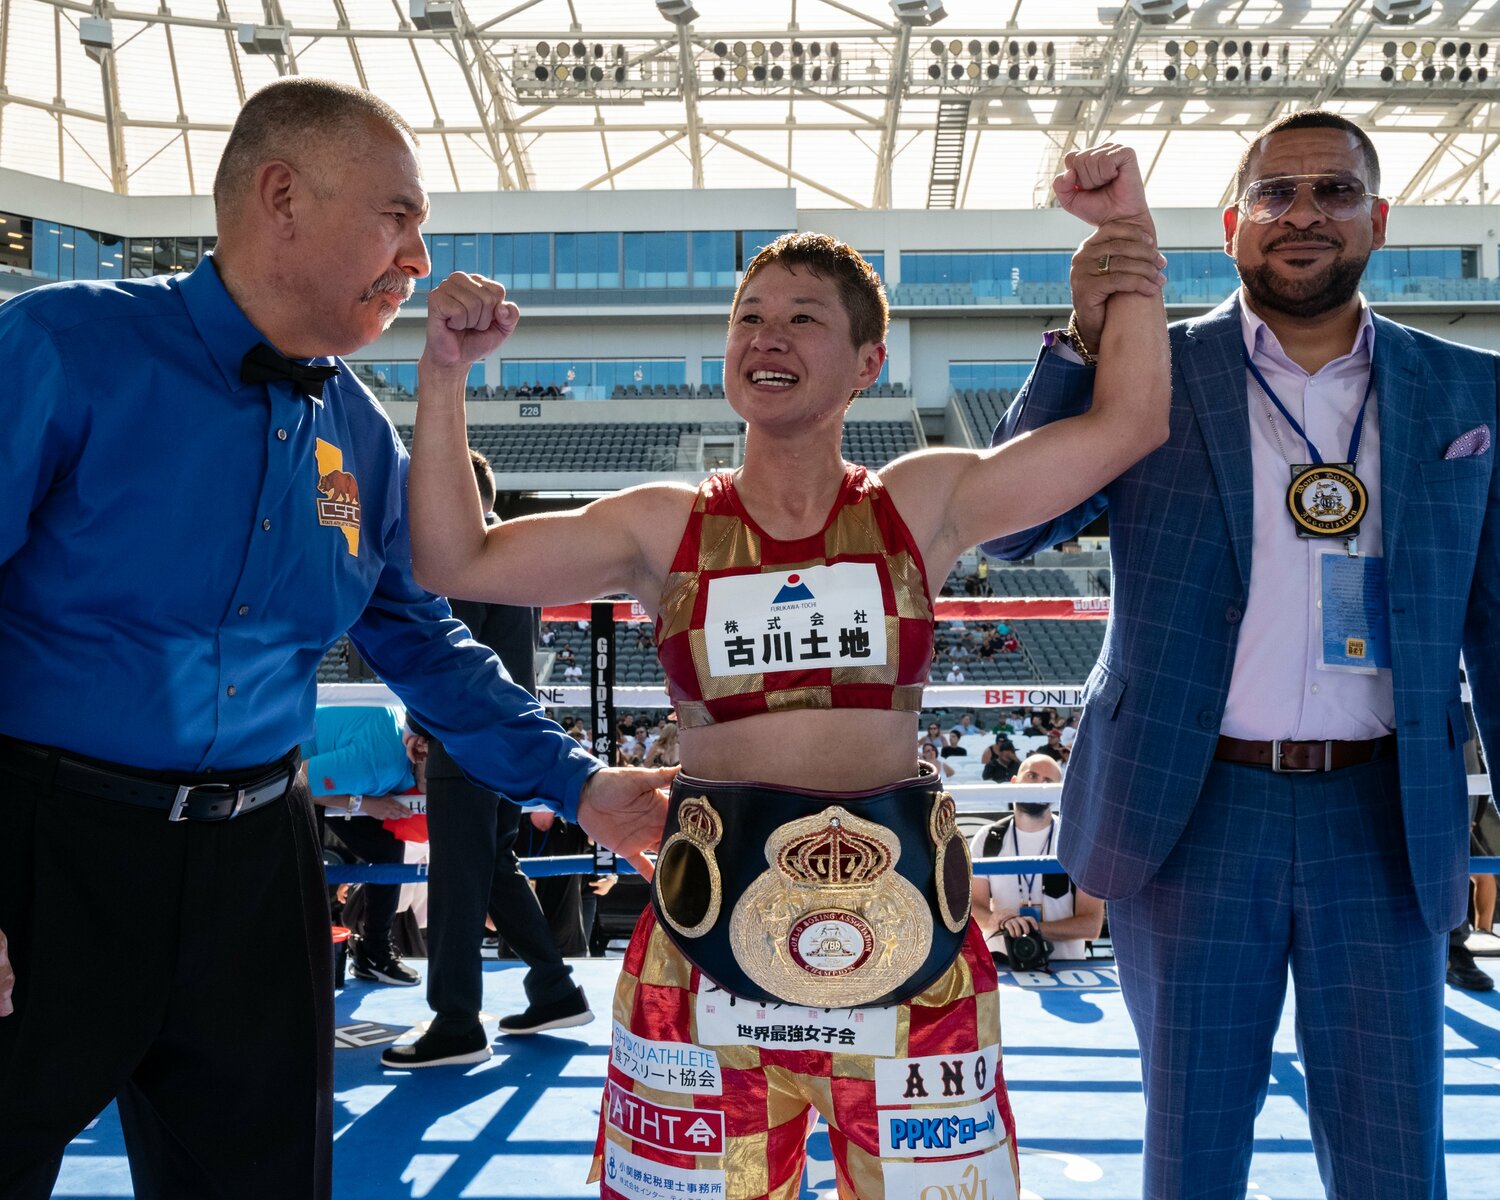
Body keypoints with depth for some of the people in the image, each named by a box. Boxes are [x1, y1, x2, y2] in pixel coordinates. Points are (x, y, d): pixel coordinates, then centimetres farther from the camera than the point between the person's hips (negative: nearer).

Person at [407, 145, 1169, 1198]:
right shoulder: (665, 529, 4)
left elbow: (1128, 421, 2)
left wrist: (1128, 232, 1)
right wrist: (446, 371, -5)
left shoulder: (924, 505, 4)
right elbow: (456, 560, -1)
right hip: (713, 920, 0)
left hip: (903, 913, 0)